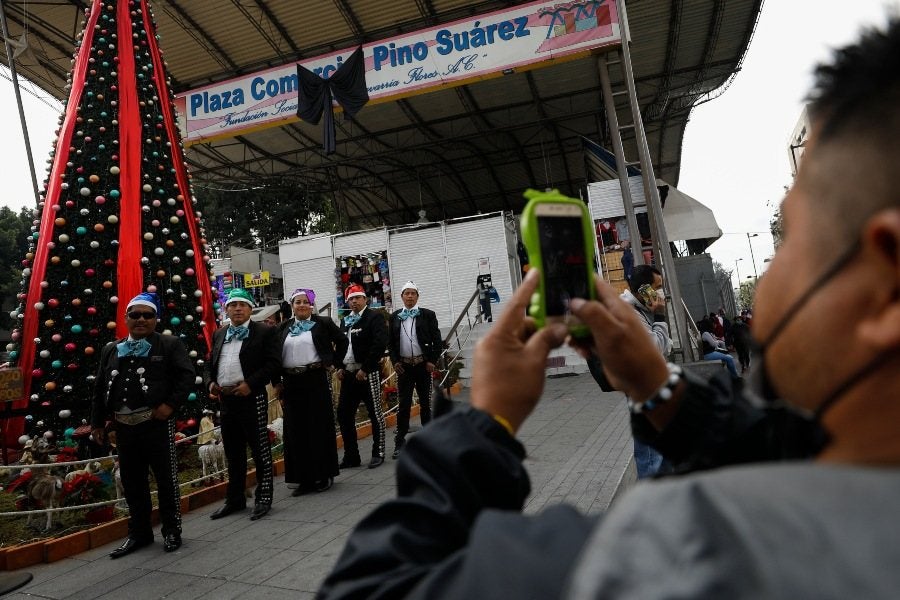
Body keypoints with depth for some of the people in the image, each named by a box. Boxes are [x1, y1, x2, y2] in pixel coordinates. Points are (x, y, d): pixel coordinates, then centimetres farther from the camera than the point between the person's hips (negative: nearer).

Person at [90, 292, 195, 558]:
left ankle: (172, 530, 17)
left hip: (156, 424, -5)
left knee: (166, 479, 3)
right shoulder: (111, 350, 14)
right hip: (124, 426, 5)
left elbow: (187, 375, -7)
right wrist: (97, 423, 13)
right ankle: (139, 532, 27)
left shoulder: (170, 345, -1)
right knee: (132, 482, 13)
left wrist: (170, 404, -15)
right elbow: (100, 388, 16)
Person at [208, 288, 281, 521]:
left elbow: (273, 362, -11)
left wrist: (250, 383, -18)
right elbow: (211, 362, 23)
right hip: (225, 398, 6)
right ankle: (234, 498, 27)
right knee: (233, 451, 15)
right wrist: (212, 382, 4)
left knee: (260, 448, 2)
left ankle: (263, 498, 13)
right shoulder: (219, 334, 15)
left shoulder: (265, 331, -4)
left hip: (252, 398, -6)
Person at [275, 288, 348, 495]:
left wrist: (334, 363, 3)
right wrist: (277, 382, 8)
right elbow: (276, 354, 13)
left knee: (319, 427, 3)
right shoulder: (284, 327, 11)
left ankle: (324, 475, 16)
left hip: (316, 380, -3)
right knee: (296, 429, 6)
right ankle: (303, 478, 16)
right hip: (291, 383, 4)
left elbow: (342, 341, 8)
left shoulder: (322, 323, 1)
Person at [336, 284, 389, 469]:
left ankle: (378, 453, 15)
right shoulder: (345, 321, 14)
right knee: (344, 414, 6)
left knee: (375, 413, 2)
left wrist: (365, 369, -18)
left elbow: (380, 344, -17)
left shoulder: (374, 318, -6)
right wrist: (340, 367, 6)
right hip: (349, 374, 7)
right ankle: (351, 456, 16)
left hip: (368, 373, -7)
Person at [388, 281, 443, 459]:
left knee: (425, 403, 6)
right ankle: (400, 442, 9)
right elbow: (390, 342, 10)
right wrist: (395, 361, 0)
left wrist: (433, 361, -8)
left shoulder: (428, 315, 0)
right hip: (404, 365, 1)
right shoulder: (395, 317, 6)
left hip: (423, 364, -1)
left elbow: (437, 340, -1)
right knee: (403, 404, 2)